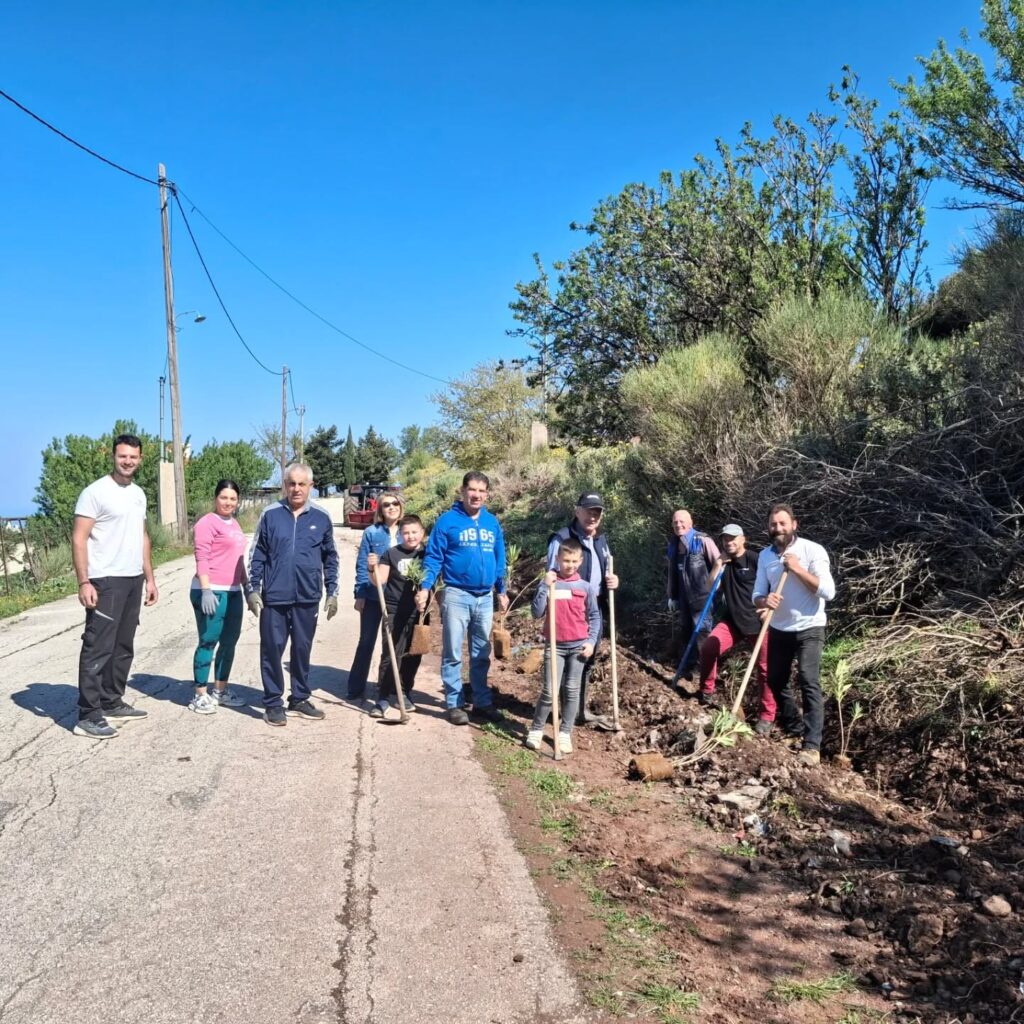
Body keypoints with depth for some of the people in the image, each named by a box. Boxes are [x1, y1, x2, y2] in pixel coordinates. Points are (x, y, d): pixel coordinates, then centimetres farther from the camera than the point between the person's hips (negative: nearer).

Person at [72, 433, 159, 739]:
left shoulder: (139, 493, 14)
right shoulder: (96, 492, -9)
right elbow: (79, 539, -13)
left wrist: (150, 578, 16)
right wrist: (83, 582, -20)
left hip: (133, 580, 8)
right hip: (105, 581, -8)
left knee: (123, 646, 13)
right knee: (98, 648, -6)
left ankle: (112, 703, 24)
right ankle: (88, 716, -2)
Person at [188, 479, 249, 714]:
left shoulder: (234, 524, 17)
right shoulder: (208, 522, -8)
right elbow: (201, 558, -15)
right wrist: (206, 590, -21)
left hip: (233, 592, 9)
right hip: (212, 592, -8)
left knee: (229, 642, 14)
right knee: (209, 642, -3)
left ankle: (221, 690, 25)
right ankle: (200, 695, 5)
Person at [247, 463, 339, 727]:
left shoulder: (321, 517, 3)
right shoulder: (270, 514, -1)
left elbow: (330, 558, 9)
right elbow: (257, 555, 2)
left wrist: (332, 593, 6)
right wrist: (253, 589, -3)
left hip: (307, 598, 2)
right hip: (274, 597, -1)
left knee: (302, 650, 12)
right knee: (272, 650, 4)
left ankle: (300, 699, 26)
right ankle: (273, 702, 16)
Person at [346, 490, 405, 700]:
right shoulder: (371, 533, -3)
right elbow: (361, 565, -3)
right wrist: (360, 594, -8)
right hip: (373, 596, -2)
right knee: (366, 642, 7)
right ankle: (356, 689, 17)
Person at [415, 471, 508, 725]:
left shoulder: (492, 523, 7)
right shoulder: (447, 520, -6)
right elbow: (433, 557, -6)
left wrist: (502, 591, 17)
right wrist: (425, 587, -16)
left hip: (485, 597, 4)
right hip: (457, 595, -4)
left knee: (482, 655, 13)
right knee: (453, 654, 2)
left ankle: (482, 702, 22)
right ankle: (454, 704, 12)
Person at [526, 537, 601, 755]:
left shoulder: (586, 586, 1)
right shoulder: (549, 583, -3)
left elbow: (595, 616, 7)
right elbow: (537, 613, -10)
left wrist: (591, 641, -2)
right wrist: (545, 586, -16)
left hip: (579, 645, 2)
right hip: (555, 645, -1)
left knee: (572, 691, 6)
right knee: (549, 691, -4)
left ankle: (565, 733, 16)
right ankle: (536, 729, 13)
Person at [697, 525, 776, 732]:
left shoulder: (756, 560, -9)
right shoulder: (725, 563, 11)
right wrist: (719, 564, -4)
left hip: (757, 622, -5)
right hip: (732, 620, 5)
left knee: (765, 668, -3)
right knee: (708, 648, -11)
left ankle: (767, 716, 7)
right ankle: (706, 692, 9)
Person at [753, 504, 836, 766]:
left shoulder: (813, 550, -14)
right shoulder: (765, 556, 2)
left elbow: (828, 592, -20)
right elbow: (757, 595, 3)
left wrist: (798, 569, -25)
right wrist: (764, 600, -21)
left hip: (809, 629, -6)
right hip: (779, 629, 6)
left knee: (809, 682, -15)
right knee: (775, 680, 13)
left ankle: (812, 745, -13)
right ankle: (795, 727, 34)